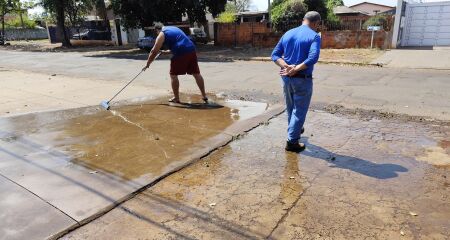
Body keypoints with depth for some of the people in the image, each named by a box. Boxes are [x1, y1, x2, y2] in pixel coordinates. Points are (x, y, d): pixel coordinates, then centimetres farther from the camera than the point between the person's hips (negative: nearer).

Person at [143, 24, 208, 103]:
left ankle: (176, 98, 14)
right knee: (196, 74, 12)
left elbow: (154, 51, 6)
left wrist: (147, 64, 15)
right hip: (191, 50, 7)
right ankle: (204, 96, 15)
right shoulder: (174, 28, 30)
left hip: (181, 53, -6)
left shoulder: (161, 34, 9)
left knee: (173, 75, 9)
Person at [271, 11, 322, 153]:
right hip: (302, 79, -6)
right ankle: (292, 142, 8)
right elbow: (313, 58, -25)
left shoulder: (287, 34, 9)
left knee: (290, 107, 22)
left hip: (286, 77, 6)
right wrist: (295, 69, -20)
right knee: (300, 110, 5)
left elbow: (275, 55, 0)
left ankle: (294, 130, 44)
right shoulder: (314, 36, -9)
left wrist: (286, 67, -13)